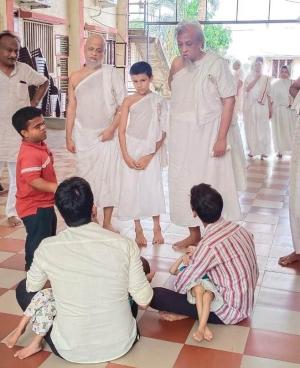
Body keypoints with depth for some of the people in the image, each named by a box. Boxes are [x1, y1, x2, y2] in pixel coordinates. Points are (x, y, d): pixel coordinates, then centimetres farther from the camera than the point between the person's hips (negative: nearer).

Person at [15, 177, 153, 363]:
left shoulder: (47, 248, -15)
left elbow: (32, 288, 5)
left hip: (71, 351, -1)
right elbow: (144, 301, -8)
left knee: (23, 289, 18)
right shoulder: (125, 245, -16)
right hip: (121, 344, 1)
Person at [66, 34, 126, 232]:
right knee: (85, 176, 8)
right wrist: (69, 137, 3)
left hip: (107, 135, -2)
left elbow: (123, 105, -5)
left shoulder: (111, 73, -3)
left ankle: (107, 222, 13)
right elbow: (71, 109, 7)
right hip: (83, 136, 2)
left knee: (108, 176, 1)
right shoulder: (75, 77, 5)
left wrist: (112, 129, -12)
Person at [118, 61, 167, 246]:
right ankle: (138, 229, 14)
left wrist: (149, 156, -9)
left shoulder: (159, 101, 0)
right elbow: (122, 130, 0)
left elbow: (163, 132, -3)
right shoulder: (129, 101, 2)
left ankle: (157, 228, 14)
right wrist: (126, 156, -9)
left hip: (151, 152, -1)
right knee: (132, 188, 2)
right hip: (131, 150, 1)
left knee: (153, 187, -2)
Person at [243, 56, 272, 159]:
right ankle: (252, 150, 10)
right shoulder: (249, 77, 9)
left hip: (262, 106, -1)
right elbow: (246, 88, -8)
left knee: (262, 129, -4)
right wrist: (256, 78, -9)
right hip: (250, 106, 1)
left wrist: (270, 108, 3)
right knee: (251, 128, 3)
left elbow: (268, 94, 6)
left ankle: (263, 151, -2)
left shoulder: (266, 78, 7)